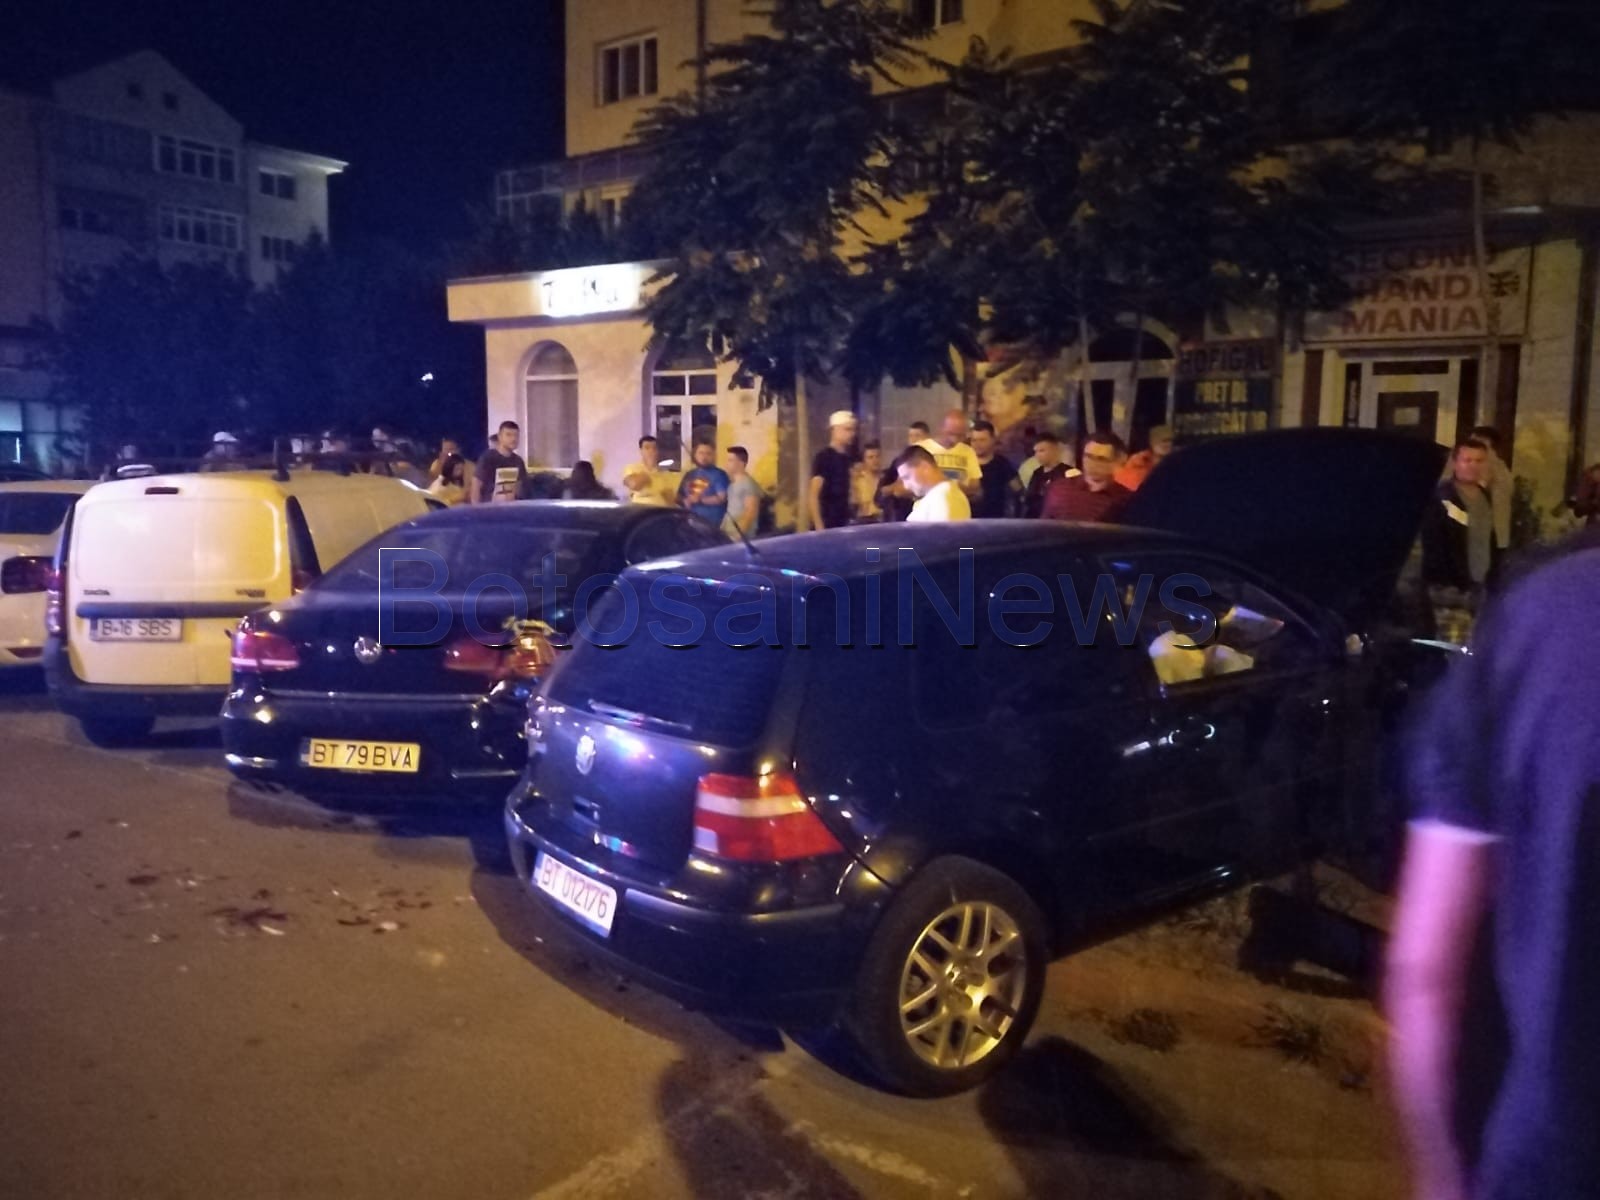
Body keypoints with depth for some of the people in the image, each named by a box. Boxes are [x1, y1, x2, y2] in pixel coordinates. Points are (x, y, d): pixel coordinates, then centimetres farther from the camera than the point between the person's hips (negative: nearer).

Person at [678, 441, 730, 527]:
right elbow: (679, 496, 20)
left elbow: (721, 498, -11)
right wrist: (685, 501, -2)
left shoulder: (719, 474, -1)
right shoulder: (689, 475, 18)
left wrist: (701, 500, -17)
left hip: (711, 524, -6)